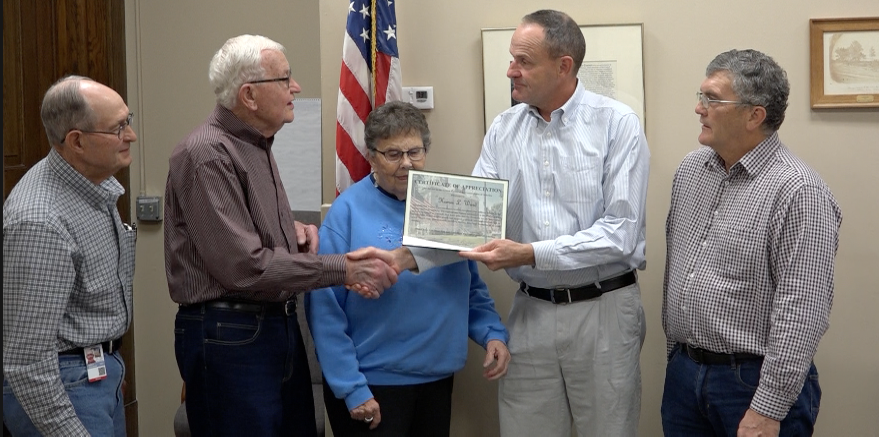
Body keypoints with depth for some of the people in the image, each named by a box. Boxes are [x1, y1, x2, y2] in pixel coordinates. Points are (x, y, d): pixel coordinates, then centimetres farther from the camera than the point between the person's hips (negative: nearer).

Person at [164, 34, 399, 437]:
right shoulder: (207, 154, -19)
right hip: (229, 336, -9)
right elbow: (245, 266, -23)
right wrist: (345, 269, -20)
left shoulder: (256, 145, 11)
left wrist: (292, 230, 3)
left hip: (278, 324, 9)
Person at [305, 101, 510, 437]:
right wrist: (352, 389, -14)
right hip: (372, 384, -5)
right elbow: (326, 309, -12)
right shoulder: (349, 211, -10)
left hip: (438, 377, 5)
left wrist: (493, 333, -5)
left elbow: (471, 285, 13)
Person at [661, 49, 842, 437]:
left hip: (753, 379, -6)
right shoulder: (690, 169, 7)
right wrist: (676, 352, 15)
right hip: (682, 371, 7)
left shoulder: (798, 191, -17)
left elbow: (801, 313, -20)